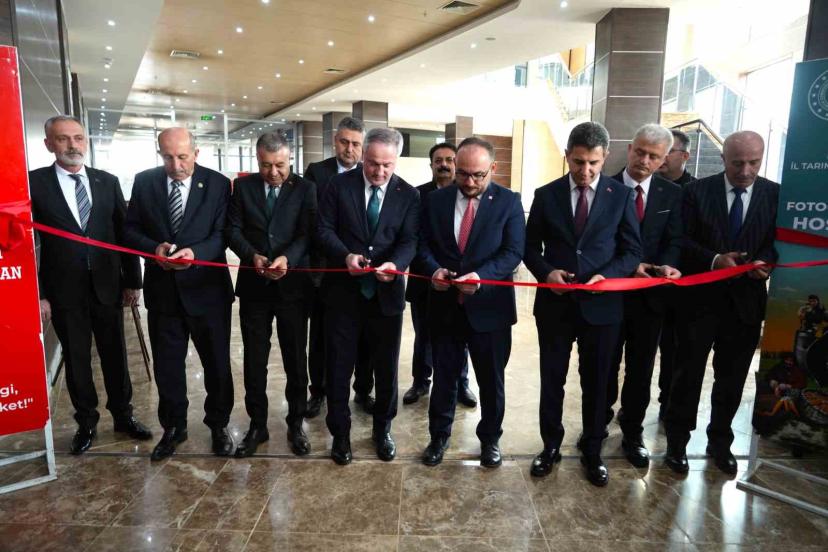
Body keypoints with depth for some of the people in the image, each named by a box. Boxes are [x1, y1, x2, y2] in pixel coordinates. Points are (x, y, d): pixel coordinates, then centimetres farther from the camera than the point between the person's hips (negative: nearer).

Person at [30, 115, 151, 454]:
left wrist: (132, 280, 3)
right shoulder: (34, 182, -4)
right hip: (63, 291, -2)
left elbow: (124, 232, 5)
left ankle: (123, 415, 30)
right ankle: (86, 422, 29)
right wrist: (38, 295, -9)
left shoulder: (108, 181, 3)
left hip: (107, 286, 2)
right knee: (76, 359, 12)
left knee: (115, 354, 12)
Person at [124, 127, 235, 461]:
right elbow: (131, 230, 3)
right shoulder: (144, 182, 1)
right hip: (162, 290, 2)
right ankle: (173, 427, 34)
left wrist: (195, 252, -28)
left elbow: (223, 234, -9)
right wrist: (154, 248, -18)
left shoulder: (218, 184, -6)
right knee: (166, 365, 14)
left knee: (217, 363, 11)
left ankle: (218, 425, 31)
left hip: (206, 289, -2)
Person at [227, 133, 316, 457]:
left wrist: (287, 258, -26)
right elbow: (233, 230, -1)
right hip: (253, 286, 2)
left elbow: (308, 233, -8)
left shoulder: (305, 188, 1)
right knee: (254, 361, 9)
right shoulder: (242, 187, 6)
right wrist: (252, 256, -20)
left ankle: (295, 424, 25)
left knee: (296, 359, 8)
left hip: (292, 285, -1)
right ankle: (257, 425, 25)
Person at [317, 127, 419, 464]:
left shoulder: (409, 195, 0)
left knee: (386, 368, 13)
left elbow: (409, 241, -7)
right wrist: (346, 255, -24)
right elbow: (325, 230, -5)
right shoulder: (340, 185, -2)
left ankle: (382, 430, 35)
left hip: (386, 294, 1)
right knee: (338, 368, 10)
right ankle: (340, 433, 29)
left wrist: (394, 263, -28)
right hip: (343, 291, 0)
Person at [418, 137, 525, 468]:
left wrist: (481, 275, -26)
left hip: (489, 306, -2)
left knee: (491, 379, 14)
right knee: (443, 375, 15)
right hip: (445, 305, 2)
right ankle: (439, 435, 35)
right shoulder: (437, 199, 4)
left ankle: (490, 438, 35)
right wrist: (434, 269, -14)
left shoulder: (509, 202, -4)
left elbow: (513, 252, -10)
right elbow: (424, 243, 6)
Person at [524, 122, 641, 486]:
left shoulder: (621, 196, 0)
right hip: (555, 303, 1)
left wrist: (606, 276, -18)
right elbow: (531, 248, 5)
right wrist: (546, 272, -14)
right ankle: (551, 446, 30)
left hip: (601, 304, 0)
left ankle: (592, 451, 31)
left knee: (596, 382, 12)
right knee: (551, 381, 11)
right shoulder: (546, 195, 2)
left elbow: (632, 251, 0)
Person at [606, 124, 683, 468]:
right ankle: (598, 424, 35)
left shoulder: (672, 194, 2)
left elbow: (674, 241, -2)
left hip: (650, 294, 2)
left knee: (640, 370, 12)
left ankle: (632, 434, 29)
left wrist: (667, 266, -23)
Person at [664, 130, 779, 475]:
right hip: (700, 299, -2)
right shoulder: (697, 191, -3)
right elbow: (682, 241, -7)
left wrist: (765, 262, -19)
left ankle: (720, 441, 33)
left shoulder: (776, 195, 2)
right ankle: (677, 441, 22)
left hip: (746, 301, 2)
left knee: (732, 378, 14)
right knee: (688, 373, 7)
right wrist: (715, 259, -22)